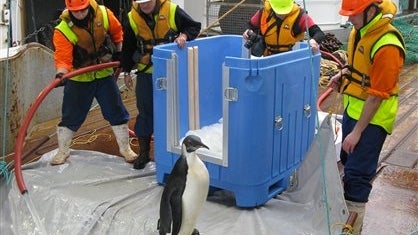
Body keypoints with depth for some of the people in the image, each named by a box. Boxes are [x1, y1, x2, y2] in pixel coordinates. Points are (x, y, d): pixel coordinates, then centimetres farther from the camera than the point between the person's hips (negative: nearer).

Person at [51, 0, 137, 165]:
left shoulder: (104, 14, -12)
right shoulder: (63, 30, -20)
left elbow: (117, 32, 7)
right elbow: (63, 57, -28)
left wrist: (118, 53, 7)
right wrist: (61, 73, -45)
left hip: (104, 74, 2)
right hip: (78, 78, -2)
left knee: (117, 112, 4)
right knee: (70, 116, 5)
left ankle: (125, 148, 20)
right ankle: (63, 151, 24)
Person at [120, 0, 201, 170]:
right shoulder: (132, 17, -4)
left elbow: (194, 26, -1)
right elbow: (128, 47, 6)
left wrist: (184, 36, -21)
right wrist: (126, 71, 7)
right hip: (146, 73, 1)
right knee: (145, 112, 5)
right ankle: (144, 152, 18)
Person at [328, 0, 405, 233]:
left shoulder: (387, 46, -26)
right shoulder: (360, 30, 1)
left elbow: (376, 96, -23)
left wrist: (357, 131, -20)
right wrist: (344, 74, 3)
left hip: (372, 118, -9)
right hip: (353, 109, 9)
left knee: (357, 173, -3)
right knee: (348, 162, 21)